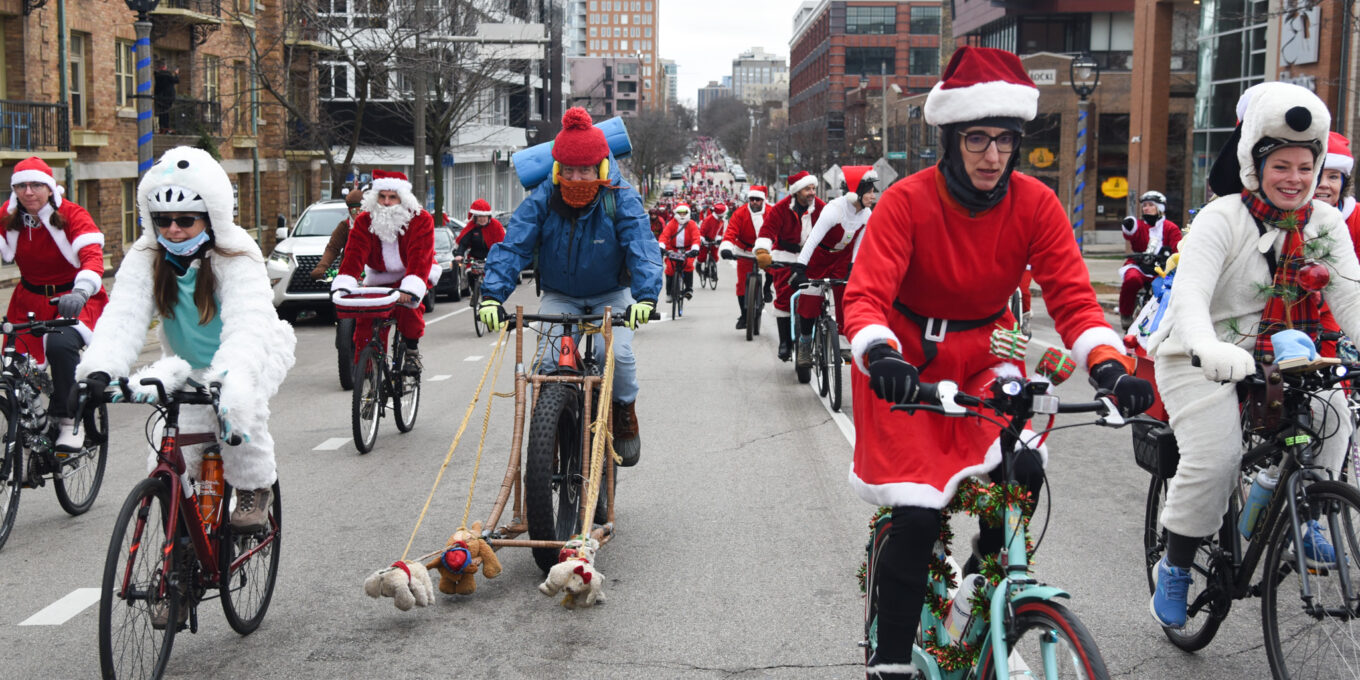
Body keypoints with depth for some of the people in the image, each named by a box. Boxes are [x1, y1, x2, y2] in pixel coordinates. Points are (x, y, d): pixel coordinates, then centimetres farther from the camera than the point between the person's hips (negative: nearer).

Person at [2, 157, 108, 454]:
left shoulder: (72, 215, -15)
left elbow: (92, 257, -27)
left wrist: (80, 292, -46)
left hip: (75, 300, -5)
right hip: (30, 301, 5)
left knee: (61, 345, -34)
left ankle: (68, 421, -21)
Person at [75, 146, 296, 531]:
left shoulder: (237, 257, -27)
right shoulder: (146, 257, -15)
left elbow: (247, 323, -41)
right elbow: (123, 314, -28)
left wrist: (231, 379, -59)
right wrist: (100, 369, -47)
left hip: (253, 357, -4)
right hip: (190, 365, 4)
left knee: (242, 402, -35)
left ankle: (254, 488, -9)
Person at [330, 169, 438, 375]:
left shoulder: (420, 219, -19)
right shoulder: (364, 221, -10)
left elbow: (420, 258, -30)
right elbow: (354, 255, -20)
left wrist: (409, 289, -47)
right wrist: (343, 287, -36)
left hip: (413, 274, -3)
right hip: (379, 276, 3)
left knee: (408, 304, -33)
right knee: (364, 315, -14)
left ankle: (412, 350, -12)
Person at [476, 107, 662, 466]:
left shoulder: (622, 201, -19)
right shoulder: (541, 200, -16)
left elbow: (644, 250, -30)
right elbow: (512, 246, -23)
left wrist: (645, 296, -47)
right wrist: (492, 294, -38)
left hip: (611, 295, -1)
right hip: (559, 296, 1)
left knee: (617, 353, -25)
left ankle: (625, 411, 7)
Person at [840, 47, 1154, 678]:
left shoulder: (1035, 205, -12)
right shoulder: (907, 200, -20)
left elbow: (1072, 295, -16)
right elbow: (865, 294, -27)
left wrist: (1108, 365, -34)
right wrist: (878, 354, -49)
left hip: (985, 353, 3)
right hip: (908, 361, -3)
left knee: (1023, 471, -24)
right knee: (916, 517, -14)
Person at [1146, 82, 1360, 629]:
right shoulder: (1221, 219, -14)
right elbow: (1189, 297, -27)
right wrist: (1211, 349, -48)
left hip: (1275, 361, 5)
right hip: (1199, 359, -5)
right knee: (1214, 457, -23)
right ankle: (1174, 569, -3)